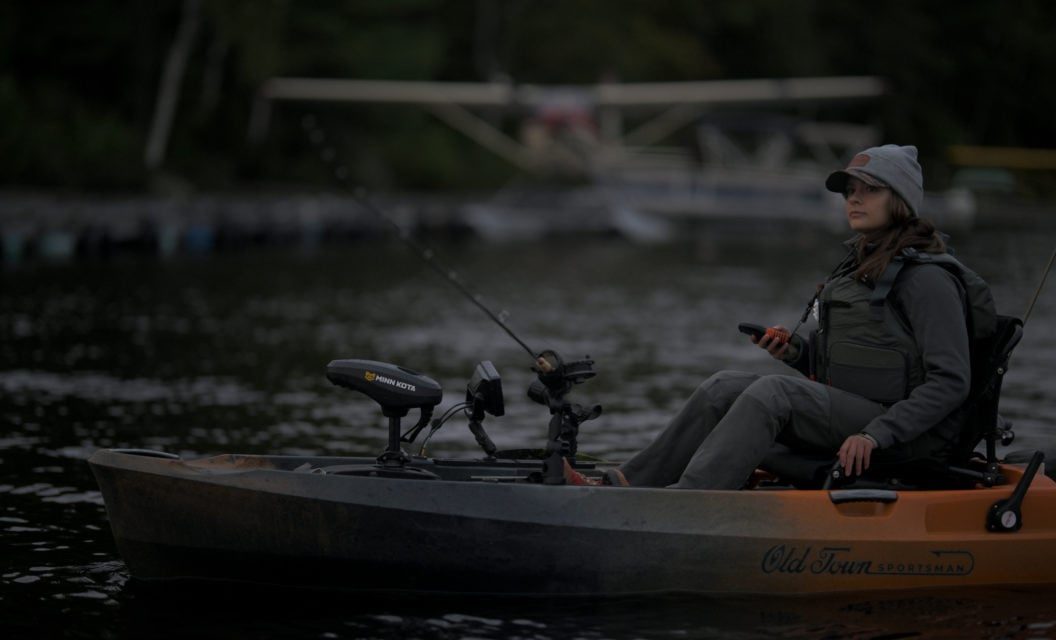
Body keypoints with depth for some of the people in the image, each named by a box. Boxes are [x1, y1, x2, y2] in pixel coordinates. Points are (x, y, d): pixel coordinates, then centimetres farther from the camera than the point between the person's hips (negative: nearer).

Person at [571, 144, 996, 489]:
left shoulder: (928, 278, -11)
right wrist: (794, 351, 0)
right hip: (848, 415, 9)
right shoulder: (860, 266, 16)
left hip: (909, 439, -9)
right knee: (725, 387, -8)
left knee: (772, 392, -28)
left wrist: (876, 436, -25)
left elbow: (951, 382, -17)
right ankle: (628, 485, -15)